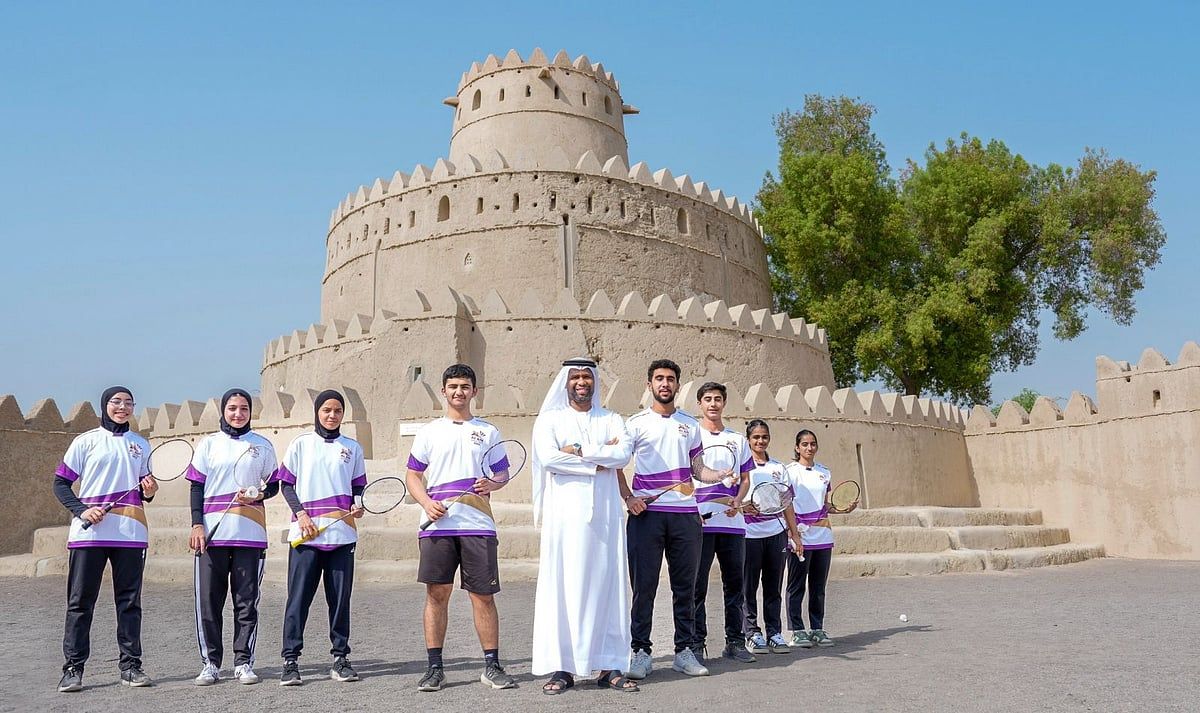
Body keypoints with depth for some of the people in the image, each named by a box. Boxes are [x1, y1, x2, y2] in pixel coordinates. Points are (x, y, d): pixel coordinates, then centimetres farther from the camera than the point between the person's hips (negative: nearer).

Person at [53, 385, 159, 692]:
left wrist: (149, 491, -1)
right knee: (80, 601, 0)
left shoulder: (141, 445, 15)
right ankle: (73, 668, 7)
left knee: (129, 601, 4)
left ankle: (131, 665, 9)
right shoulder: (85, 441, 6)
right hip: (89, 533, -2)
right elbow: (61, 483, 3)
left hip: (130, 534, 3)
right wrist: (82, 510, -12)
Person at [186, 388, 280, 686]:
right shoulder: (209, 444, 10)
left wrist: (258, 495, -9)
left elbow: (273, 484, 13)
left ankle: (244, 662, 10)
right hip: (212, 533, 0)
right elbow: (197, 486, 7)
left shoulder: (262, 445, 11)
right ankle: (210, 663, 11)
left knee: (247, 601, 2)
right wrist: (196, 524, -2)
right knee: (208, 601, 1)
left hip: (250, 534, 0)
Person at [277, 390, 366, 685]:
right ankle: (290, 661, 4)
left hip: (342, 534, 2)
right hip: (305, 534, -2)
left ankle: (340, 658, 12)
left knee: (340, 598, 4)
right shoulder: (300, 444, 8)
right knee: (298, 598, -2)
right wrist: (301, 513, -6)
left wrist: (358, 506, -3)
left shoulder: (352, 447, 13)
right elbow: (286, 484, 7)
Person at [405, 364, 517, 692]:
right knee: (437, 594, 2)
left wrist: (493, 483, -9)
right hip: (437, 525, 0)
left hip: (477, 525, 0)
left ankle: (492, 667, 10)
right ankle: (434, 668, 11)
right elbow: (413, 475, 11)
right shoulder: (429, 432, 12)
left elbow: (503, 471, 14)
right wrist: (426, 503, -7)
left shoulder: (488, 431, 12)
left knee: (484, 595, 1)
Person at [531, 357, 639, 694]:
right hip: (565, 514, -2)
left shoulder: (611, 420, 15)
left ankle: (609, 666, 6)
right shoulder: (549, 419, 9)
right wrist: (599, 461, -7)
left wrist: (578, 451, -10)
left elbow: (623, 454, -4)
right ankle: (560, 667, 0)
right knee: (562, 585, -5)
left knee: (606, 584, 1)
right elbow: (547, 457, -10)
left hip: (605, 513, 2)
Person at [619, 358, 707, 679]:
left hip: (685, 514, 3)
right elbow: (616, 464, 5)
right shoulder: (636, 423, 5)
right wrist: (628, 497, -9)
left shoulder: (690, 425, 16)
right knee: (643, 585, 0)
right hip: (647, 512, -3)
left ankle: (684, 650, 16)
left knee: (685, 585, 7)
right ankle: (641, 652, 7)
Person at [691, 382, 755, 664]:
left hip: (732, 522, 4)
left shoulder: (738, 440, 17)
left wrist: (737, 501, -3)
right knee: (697, 585, -2)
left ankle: (734, 641, 16)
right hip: (700, 521, -3)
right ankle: (696, 643, 5)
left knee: (735, 584, 7)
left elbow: (745, 479, 17)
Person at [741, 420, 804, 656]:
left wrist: (795, 534, 12)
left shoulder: (778, 468, 14)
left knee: (774, 587, 7)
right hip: (749, 533, -3)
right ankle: (752, 633, 9)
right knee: (749, 587, 1)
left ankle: (774, 633, 13)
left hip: (776, 533, 4)